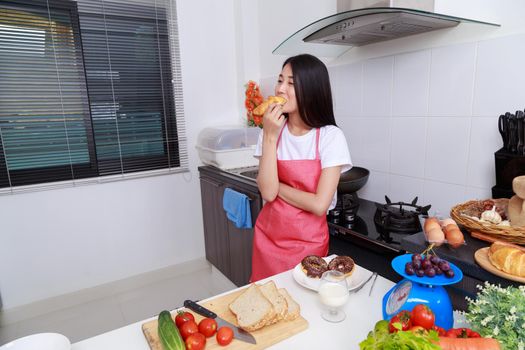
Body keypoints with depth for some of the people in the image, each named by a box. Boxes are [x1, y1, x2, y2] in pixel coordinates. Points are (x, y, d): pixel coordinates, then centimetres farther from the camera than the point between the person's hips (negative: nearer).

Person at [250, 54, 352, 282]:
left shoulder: (331, 136, -14)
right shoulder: (272, 131, -3)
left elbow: (319, 205, -20)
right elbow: (267, 192, -15)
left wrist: (277, 186, -11)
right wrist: (270, 136, -19)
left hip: (307, 241, -3)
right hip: (268, 236, 4)